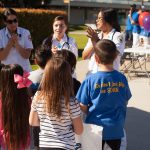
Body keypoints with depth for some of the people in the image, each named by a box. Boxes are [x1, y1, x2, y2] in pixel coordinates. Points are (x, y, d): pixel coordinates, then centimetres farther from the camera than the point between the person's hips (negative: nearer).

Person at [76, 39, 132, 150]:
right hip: (116, 128, 2)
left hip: (96, 126, -2)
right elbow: (125, 103, 4)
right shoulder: (122, 78, -9)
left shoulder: (90, 80, -16)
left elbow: (83, 107, -10)